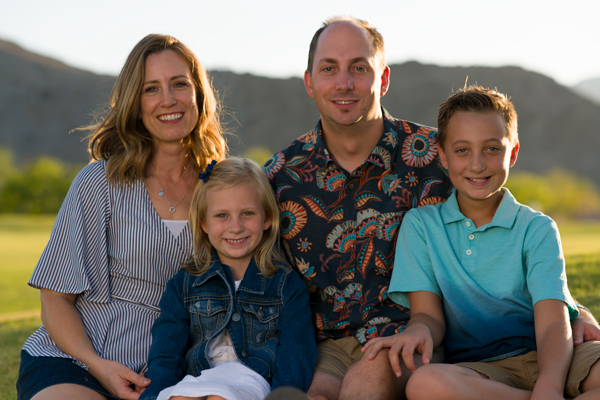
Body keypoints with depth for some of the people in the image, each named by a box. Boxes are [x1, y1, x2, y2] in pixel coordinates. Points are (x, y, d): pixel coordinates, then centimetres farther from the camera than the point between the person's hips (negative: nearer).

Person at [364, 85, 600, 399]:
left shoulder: (536, 229, 7)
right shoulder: (421, 224, 12)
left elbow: (552, 324, -7)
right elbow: (428, 312, 5)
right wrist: (419, 330, -23)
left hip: (545, 360, -1)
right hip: (476, 367, 1)